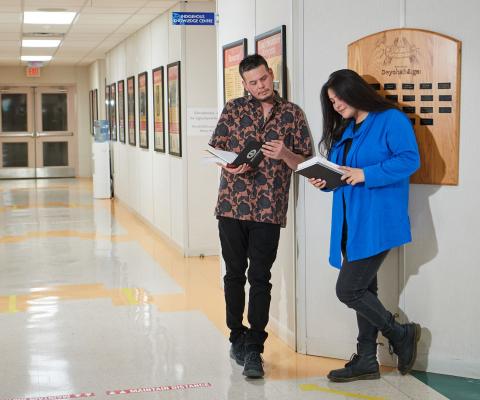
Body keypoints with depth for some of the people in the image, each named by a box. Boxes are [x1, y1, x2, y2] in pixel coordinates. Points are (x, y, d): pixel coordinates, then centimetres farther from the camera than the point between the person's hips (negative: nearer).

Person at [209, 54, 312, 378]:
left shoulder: (292, 114, 6)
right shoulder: (233, 109, 7)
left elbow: (305, 163, 6)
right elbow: (214, 151, 8)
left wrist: (285, 154, -15)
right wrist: (230, 166, -13)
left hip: (269, 210, -1)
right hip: (232, 205, 1)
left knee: (260, 278, -1)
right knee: (234, 274, 10)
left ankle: (253, 349, 5)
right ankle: (237, 337, 25)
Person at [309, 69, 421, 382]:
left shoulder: (391, 119, -8)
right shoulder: (343, 131, 18)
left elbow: (410, 159, -18)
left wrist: (365, 174, -24)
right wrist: (324, 181, 0)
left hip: (376, 223, -9)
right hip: (350, 223, 9)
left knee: (348, 290, -10)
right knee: (362, 290, 12)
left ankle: (400, 334, 11)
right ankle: (366, 360, 20)